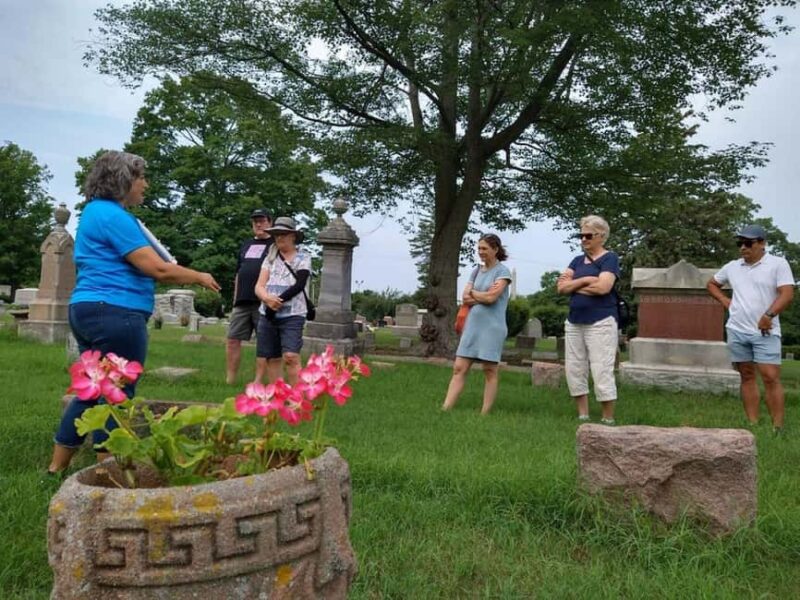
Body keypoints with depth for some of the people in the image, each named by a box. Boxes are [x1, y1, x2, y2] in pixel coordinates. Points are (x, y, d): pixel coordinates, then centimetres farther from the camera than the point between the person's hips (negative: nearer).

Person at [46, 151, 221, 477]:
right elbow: (156, 269, -17)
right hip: (114, 313, -11)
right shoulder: (111, 214, -14)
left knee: (92, 392, 17)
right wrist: (200, 277, -4)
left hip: (88, 309, 11)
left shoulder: (96, 210, 19)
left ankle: (56, 468, 25)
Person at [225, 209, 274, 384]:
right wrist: (235, 300, 17)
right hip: (242, 302, 6)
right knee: (233, 340, 4)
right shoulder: (246, 245, 20)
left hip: (264, 302, -6)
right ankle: (229, 381, 11)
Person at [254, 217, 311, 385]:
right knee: (272, 359, 5)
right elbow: (259, 286, 5)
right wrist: (267, 298, -16)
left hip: (292, 315, -4)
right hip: (268, 315, 4)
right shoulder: (270, 258, 13)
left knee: (291, 357, -17)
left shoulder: (303, 257, 3)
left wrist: (277, 301, -16)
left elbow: (299, 285, -9)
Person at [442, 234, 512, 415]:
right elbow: (465, 298, 5)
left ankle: (485, 413, 6)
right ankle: (445, 409, -1)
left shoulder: (502, 271, -2)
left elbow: (491, 297, -15)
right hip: (472, 325, 6)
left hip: (492, 327, -5)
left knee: (490, 370, 1)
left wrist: (473, 293, 1)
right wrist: (483, 295, -8)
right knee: (459, 368, 0)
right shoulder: (476, 271, 14)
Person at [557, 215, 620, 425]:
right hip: (574, 322, 7)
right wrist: (585, 280, -9)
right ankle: (583, 417, 15)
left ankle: (608, 420, 4)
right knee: (574, 371, 6)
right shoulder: (577, 260, 16)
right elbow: (561, 286, 4)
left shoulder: (609, 258, -2)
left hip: (600, 323, -7)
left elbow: (602, 287, -18)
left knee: (602, 372, -7)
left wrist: (573, 285, -5)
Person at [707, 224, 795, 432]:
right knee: (747, 377, 7)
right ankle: (753, 425, 13)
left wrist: (768, 315, -23)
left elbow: (787, 294, -12)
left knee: (771, 377, -9)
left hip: (765, 332, -4)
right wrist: (725, 301, 10)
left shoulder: (778, 264, -3)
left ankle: (778, 428, -4)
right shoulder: (732, 267, 11)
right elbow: (711, 284, 26)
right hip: (737, 331, 5)